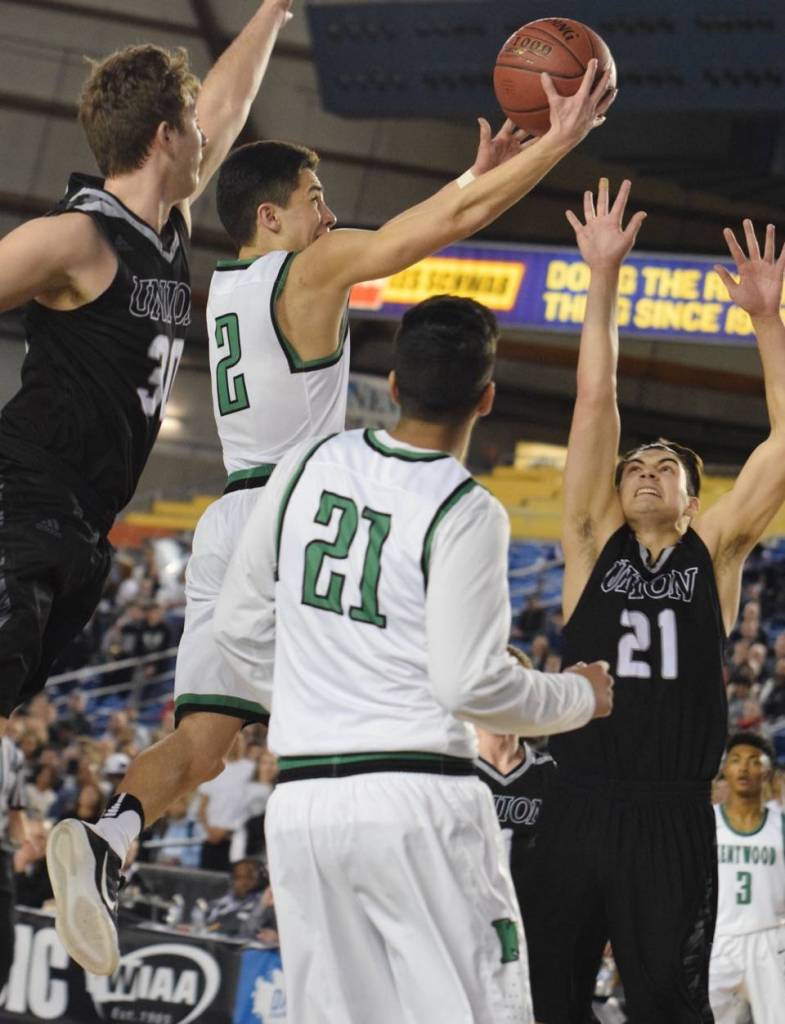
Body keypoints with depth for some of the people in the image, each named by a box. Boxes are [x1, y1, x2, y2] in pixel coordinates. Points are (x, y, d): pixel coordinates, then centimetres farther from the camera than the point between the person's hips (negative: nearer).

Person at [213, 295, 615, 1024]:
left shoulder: (307, 468, 7)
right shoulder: (466, 514, -9)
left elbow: (239, 627, 14)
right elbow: (472, 684, -12)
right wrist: (580, 697, 5)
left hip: (299, 802, 6)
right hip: (417, 796, -6)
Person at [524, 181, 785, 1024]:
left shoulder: (714, 549, 11)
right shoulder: (594, 542, 11)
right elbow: (595, 403, 5)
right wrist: (603, 278, 1)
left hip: (673, 820, -1)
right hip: (577, 810, 1)